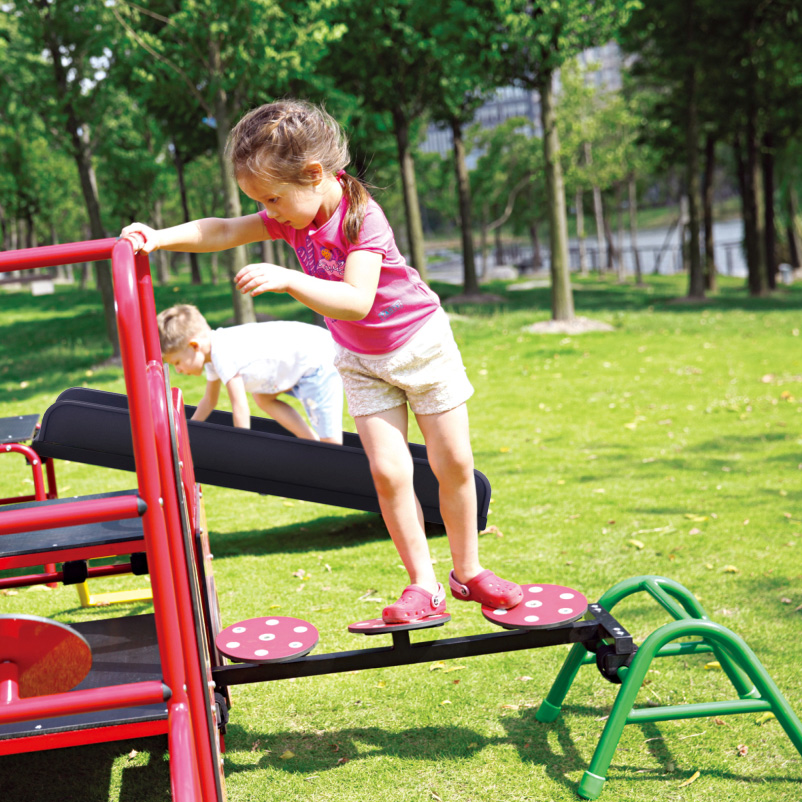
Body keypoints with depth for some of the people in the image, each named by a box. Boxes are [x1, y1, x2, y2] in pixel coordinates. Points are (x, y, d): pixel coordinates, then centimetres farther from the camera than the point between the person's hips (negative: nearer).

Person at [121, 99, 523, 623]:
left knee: (453, 463, 3)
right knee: (388, 470, -8)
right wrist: (160, 237, -21)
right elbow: (224, 232, -7)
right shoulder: (294, 215, -9)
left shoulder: (361, 216, -29)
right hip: (362, 362, 5)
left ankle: (468, 571, 20)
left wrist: (286, 279, -48)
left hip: (420, 342, -5)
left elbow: (356, 301, -40)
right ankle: (423, 586, 0)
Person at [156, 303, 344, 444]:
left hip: (316, 360, -11)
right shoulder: (212, 352, 10)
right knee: (263, 399, 21)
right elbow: (209, 401, 24)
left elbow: (240, 409, -19)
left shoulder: (223, 355, -21)